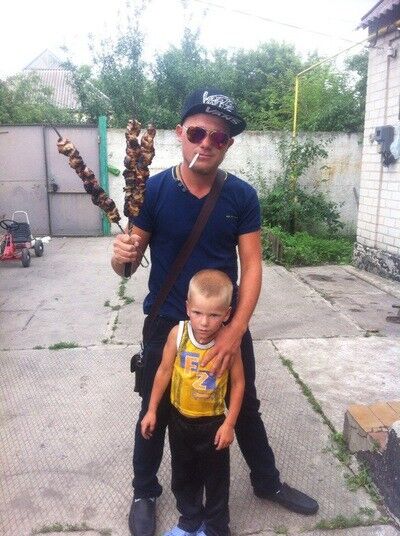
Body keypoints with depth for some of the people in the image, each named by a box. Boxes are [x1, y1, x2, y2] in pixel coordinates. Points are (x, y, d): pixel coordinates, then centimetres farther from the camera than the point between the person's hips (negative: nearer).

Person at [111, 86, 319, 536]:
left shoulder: (242, 196, -9)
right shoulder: (152, 190, -13)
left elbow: (251, 266, -10)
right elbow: (127, 265, -9)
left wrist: (235, 330, -21)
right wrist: (121, 255, -34)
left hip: (229, 323, 2)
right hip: (166, 325, -1)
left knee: (246, 407, 19)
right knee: (156, 412, 15)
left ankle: (267, 482, 45)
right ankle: (144, 493, 42)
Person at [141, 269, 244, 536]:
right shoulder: (178, 333, -19)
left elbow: (238, 383, -11)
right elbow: (164, 371, -6)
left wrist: (229, 424, -10)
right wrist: (152, 411, 0)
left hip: (213, 423, -2)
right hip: (180, 419, 3)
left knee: (216, 478, 17)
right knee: (183, 476, 23)